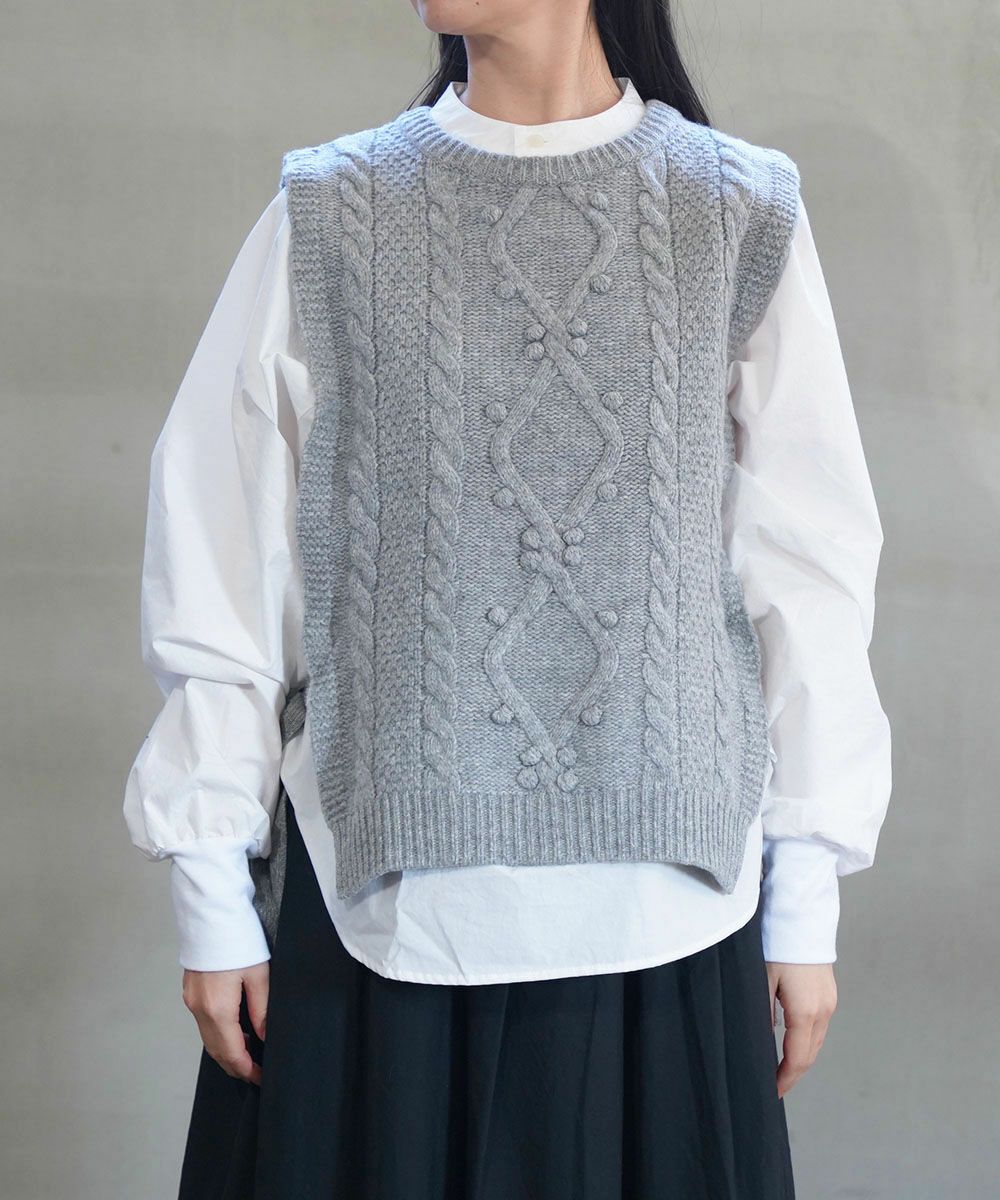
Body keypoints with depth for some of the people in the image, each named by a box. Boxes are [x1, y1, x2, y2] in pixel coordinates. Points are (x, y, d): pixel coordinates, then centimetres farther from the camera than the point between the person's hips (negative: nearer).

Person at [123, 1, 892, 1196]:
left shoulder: (742, 221, 0)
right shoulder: (332, 215, 0)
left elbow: (808, 580, 2)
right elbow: (219, 570, 1)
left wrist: (806, 907, 3)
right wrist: (212, 901, 1)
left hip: (660, 896, 0)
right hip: (381, 888, 0)